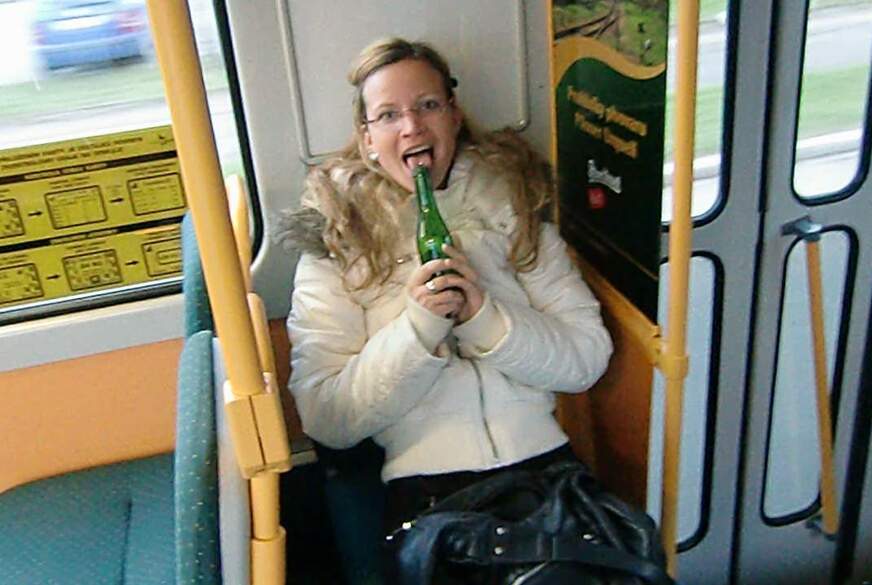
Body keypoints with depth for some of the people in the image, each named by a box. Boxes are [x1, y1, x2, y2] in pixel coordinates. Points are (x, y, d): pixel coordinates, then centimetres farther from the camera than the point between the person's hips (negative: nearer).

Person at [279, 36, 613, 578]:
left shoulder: (512, 207, 8)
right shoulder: (333, 240, 2)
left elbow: (590, 355, 2)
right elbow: (326, 420, -4)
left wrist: (484, 316, -14)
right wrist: (416, 328, -17)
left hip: (541, 459, 2)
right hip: (425, 485, -2)